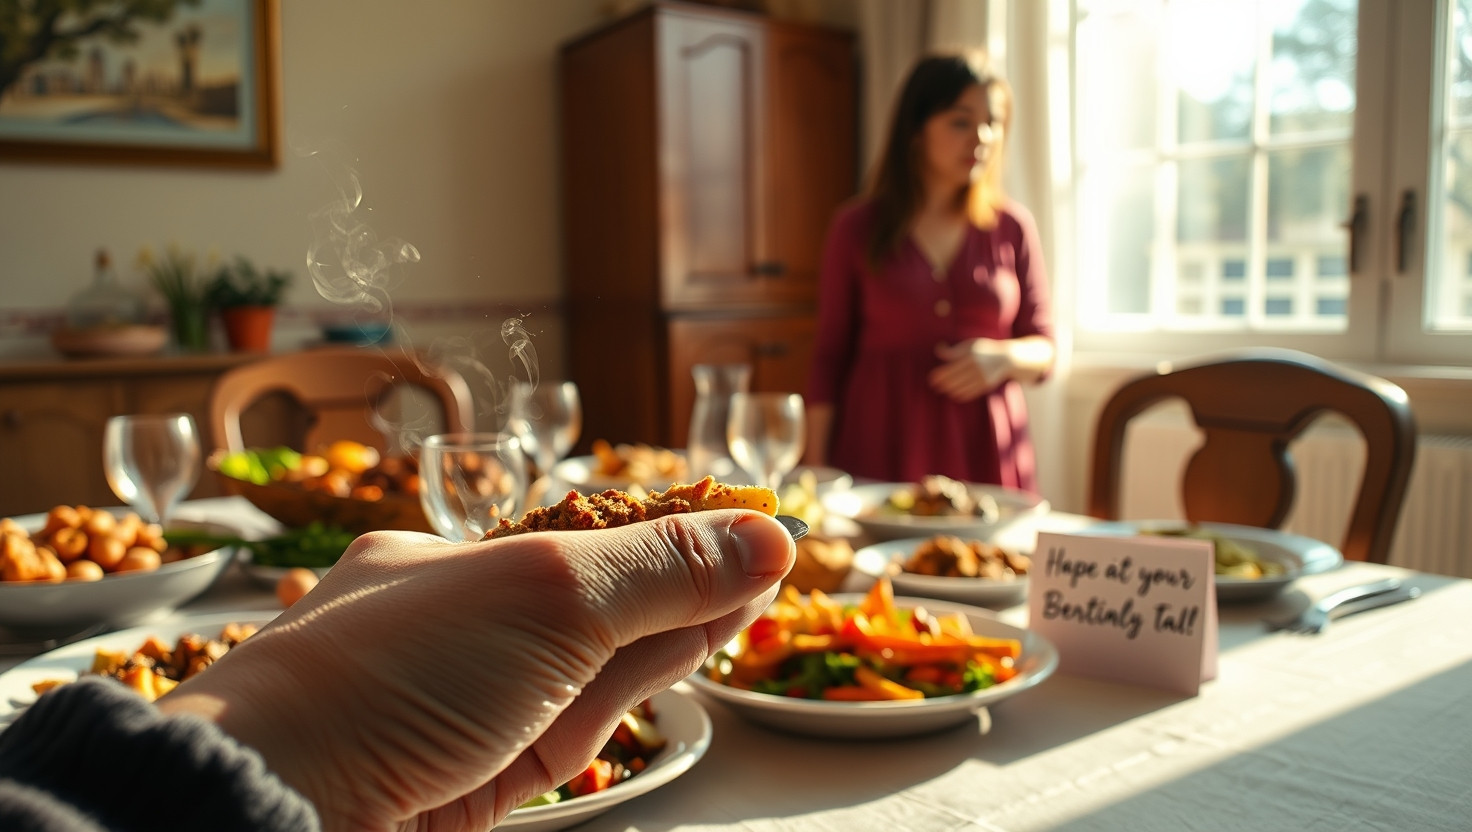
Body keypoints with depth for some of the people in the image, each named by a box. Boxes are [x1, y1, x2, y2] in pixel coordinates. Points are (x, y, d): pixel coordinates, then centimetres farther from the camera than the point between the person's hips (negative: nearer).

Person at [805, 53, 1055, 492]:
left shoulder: (1012, 228, 7)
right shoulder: (857, 228, 3)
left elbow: (1044, 352, 11)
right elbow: (830, 358, 4)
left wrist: (1003, 357, -12)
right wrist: (815, 473, 0)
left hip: (985, 456, 2)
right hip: (882, 454, -1)